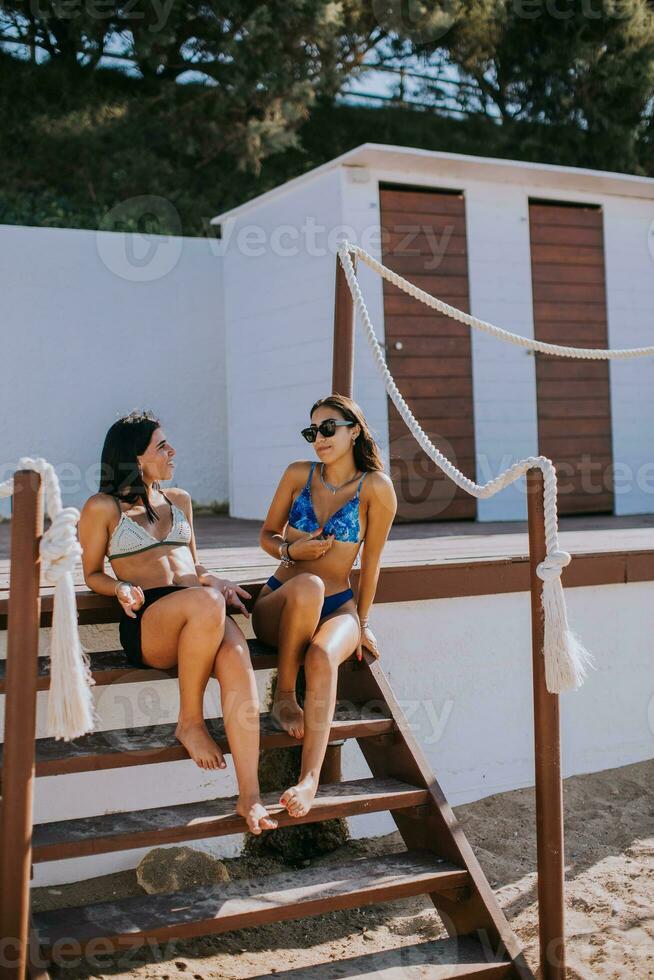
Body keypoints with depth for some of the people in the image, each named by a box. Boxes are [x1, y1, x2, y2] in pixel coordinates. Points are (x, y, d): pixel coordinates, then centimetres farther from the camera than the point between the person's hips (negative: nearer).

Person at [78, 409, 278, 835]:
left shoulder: (179, 500, 27)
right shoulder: (103, 507, 12)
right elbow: (92, 574, 17)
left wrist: (217, 580, 10)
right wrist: (122, 588, -6)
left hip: (201, 617, 4)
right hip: (147, 622, -4)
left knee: (237, 658, -33)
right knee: (206, 601, -39)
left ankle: (250, 795, -38)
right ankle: (190, 720, -20)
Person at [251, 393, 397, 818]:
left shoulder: (375, 488, -4)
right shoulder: (299, 473, 3)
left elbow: (371, 562, 1)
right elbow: (267, 535, 12)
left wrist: (361, 623, 7)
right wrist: (291, 550, -11)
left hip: (338, 607, -1)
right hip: (277, 604, 1)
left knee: (322, 656, -38)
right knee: (308, 585, -38)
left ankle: (310, 778, -44)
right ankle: (284, 697, -21)